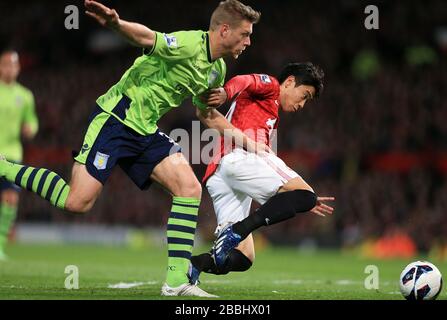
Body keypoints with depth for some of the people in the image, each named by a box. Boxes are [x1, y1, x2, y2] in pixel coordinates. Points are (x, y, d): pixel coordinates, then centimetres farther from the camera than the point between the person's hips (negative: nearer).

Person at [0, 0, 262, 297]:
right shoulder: (189, 45, -17)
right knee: (77, 202, -16)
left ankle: (177, 281, -7)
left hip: (146, 130, 9)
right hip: (116, 119, -9)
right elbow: (146, 37, -35)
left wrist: (246, 141, 27)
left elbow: (208, 114, 29)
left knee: (190, 188, -8)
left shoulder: (217, 69, 12)